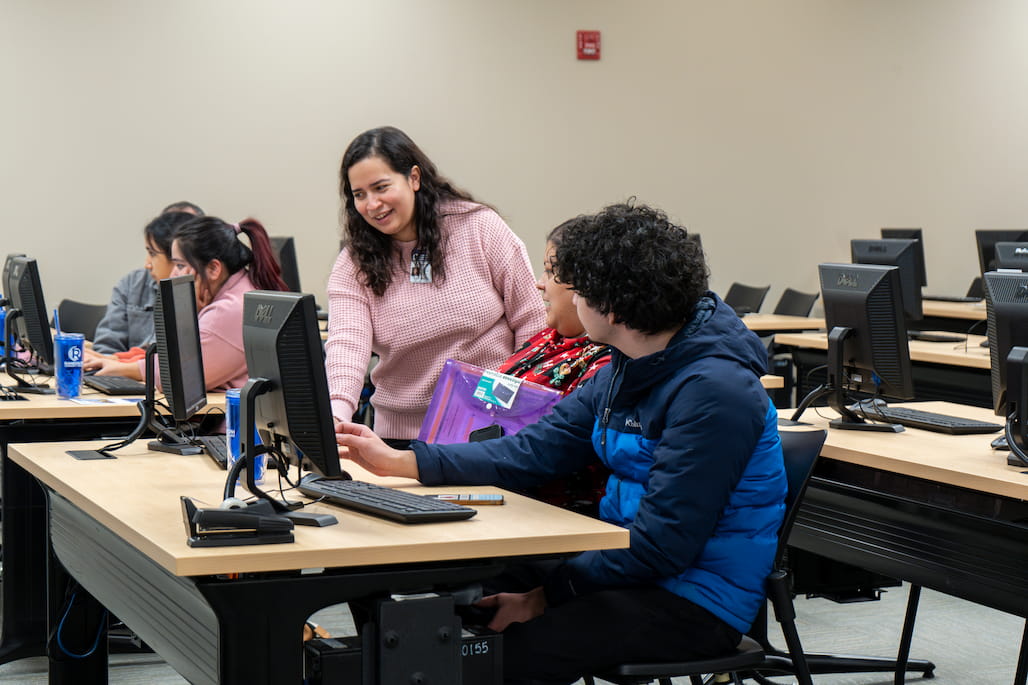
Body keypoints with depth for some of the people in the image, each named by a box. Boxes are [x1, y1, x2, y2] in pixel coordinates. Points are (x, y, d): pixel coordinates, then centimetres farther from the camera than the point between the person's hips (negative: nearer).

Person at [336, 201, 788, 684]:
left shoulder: (716, 391, -22)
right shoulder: (628, 369, 8)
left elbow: (662, 543, -23)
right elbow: (534, 450, 7)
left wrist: (547, 595, -17)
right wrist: (397, 462, 3)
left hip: (698, 601, -9)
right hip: (630, 565, 9)